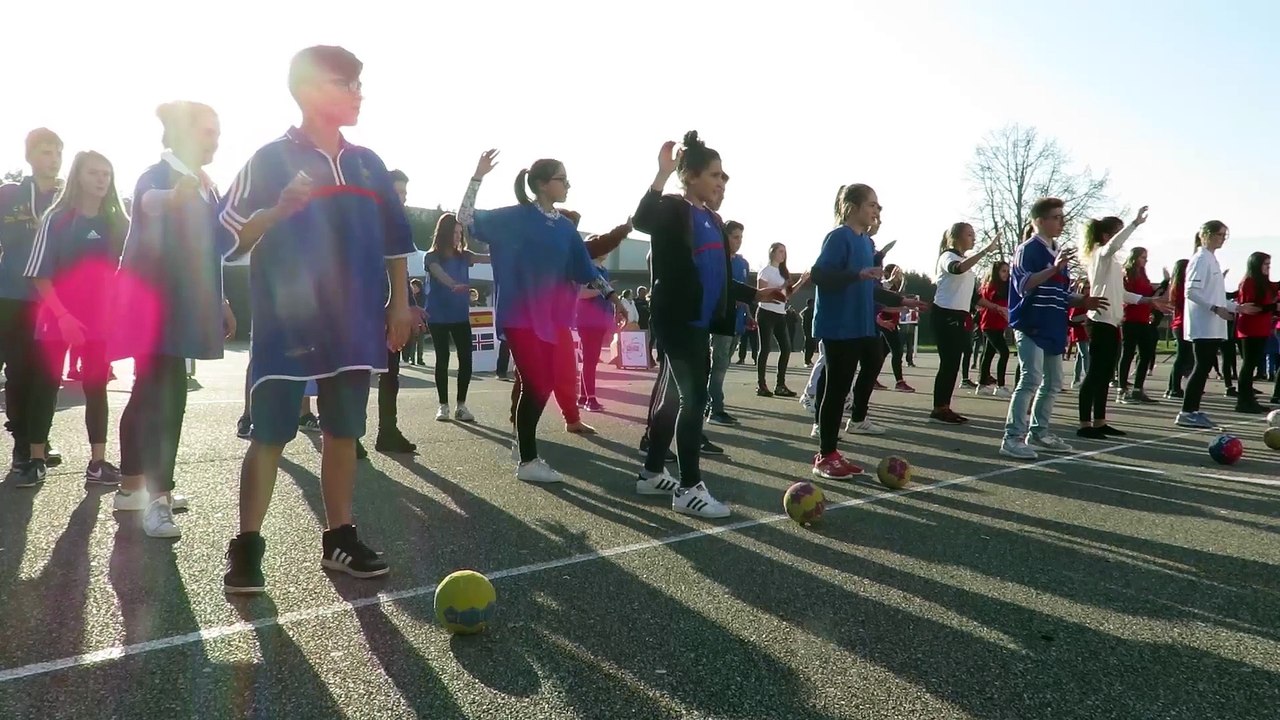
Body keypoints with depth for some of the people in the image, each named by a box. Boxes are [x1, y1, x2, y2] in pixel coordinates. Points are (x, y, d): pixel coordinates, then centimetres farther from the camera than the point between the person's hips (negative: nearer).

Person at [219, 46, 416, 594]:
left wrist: (399, 304, 9)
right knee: (269, 436, 0)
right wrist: (279, 209, -22)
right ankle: (246, 547, 10)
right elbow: (231, 237, -5)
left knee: (344, 432, 10)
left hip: (354, 325, 5)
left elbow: (394, 241, 15)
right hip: (288, 324, -4)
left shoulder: (368, 165, 11)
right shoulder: (271, 159, -2)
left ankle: (339, 539, 21)